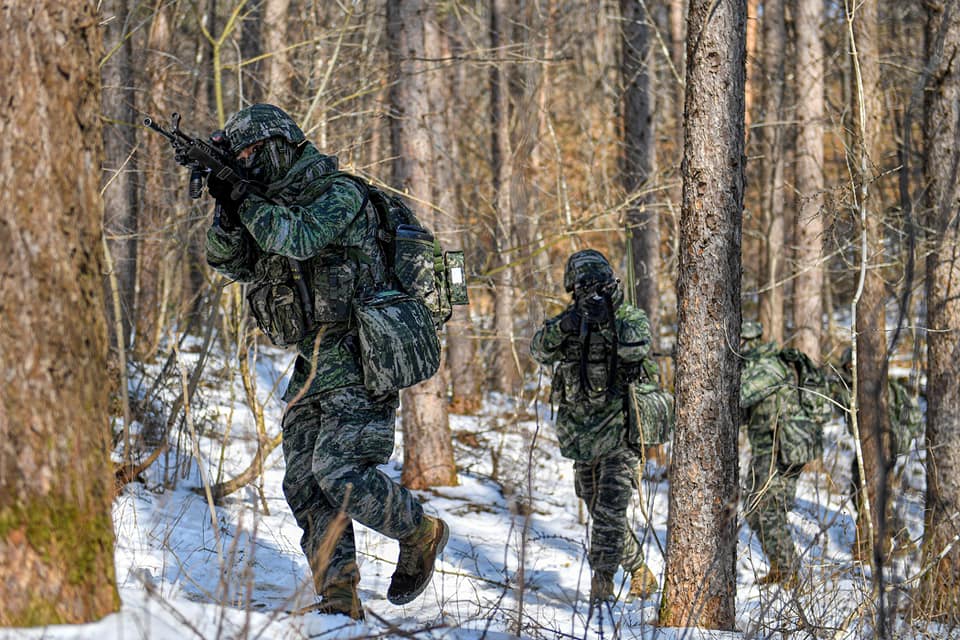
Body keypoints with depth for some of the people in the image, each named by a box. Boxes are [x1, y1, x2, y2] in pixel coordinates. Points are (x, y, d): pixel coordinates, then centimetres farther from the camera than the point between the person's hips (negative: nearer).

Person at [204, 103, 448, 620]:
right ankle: (338, 596, 0)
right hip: (312, 366, 9)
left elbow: (302, 238, -23)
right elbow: (229, 261, 11)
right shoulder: (278, 208, 18)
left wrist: (242, 199, -14)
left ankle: (420, 533, 5)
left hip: (357, 364, -9)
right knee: (304, 485, 0)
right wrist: (228, 210, -8)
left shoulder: (339, 193, -7)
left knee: (337, 470, -17)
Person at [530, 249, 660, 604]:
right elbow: (540, 350, -10)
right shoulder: (571, 322, 7)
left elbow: (636, 348, -22)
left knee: (610, 511, -15)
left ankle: (602, 581, -14)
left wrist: (609, 321, -34)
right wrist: (562, 327, -29)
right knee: (601, 513, 12)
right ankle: (640, 573, 27)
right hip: (582, 436, 5)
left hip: (619, 431, -5)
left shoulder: (632, 318, -2)